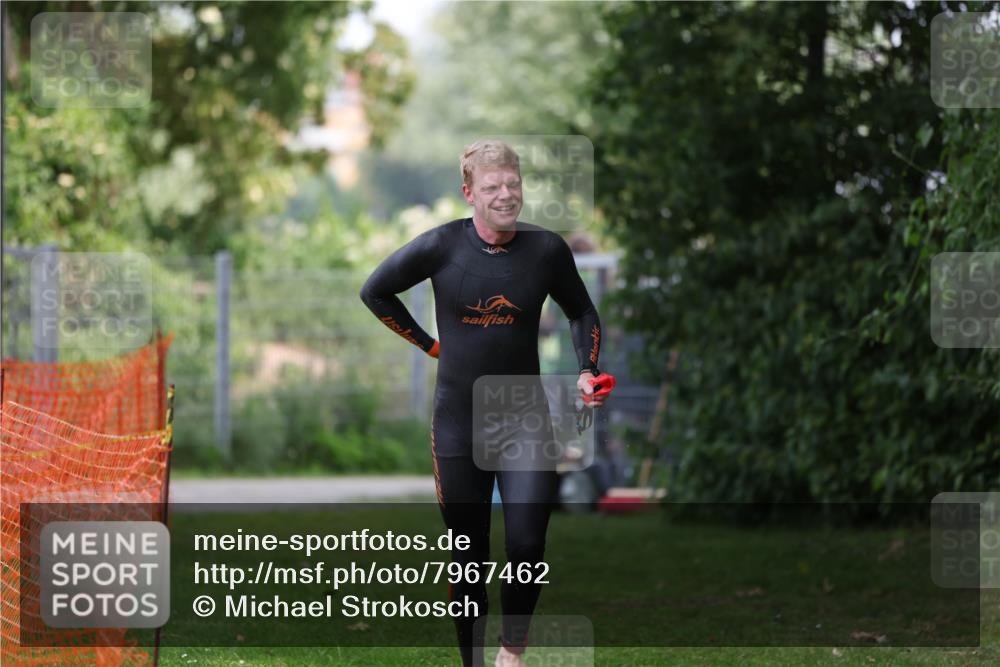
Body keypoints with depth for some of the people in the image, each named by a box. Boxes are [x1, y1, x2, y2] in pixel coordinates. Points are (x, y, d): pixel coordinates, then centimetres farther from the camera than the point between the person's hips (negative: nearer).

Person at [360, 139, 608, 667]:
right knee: (467, 558, 6)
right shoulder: (441, 246, -9)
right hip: (459, 425, 0)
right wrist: (428, 344, 3)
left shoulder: (547, 249, -5)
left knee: (526, 546, -13)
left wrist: (587, 371, -3)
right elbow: (375, 292, 6)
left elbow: (582, 314, 12)